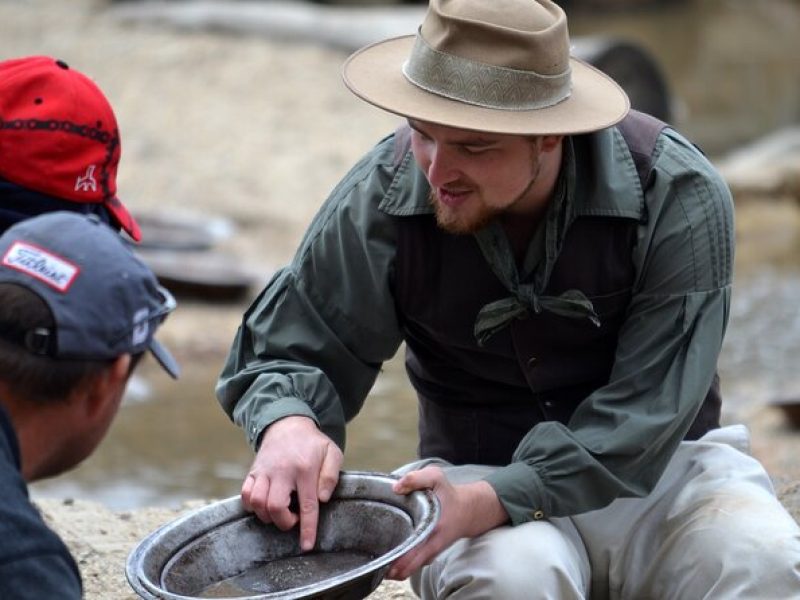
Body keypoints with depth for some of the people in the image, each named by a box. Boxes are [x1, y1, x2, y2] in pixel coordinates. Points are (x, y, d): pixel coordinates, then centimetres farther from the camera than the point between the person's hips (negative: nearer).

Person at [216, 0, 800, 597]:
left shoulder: (678, 195, -18)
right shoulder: (382, 197, -14)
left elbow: (640, 419, -21)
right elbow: (282, 352, -2)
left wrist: (485, 503, -35)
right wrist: (288, 425, -28)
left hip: (664, 464, 0)